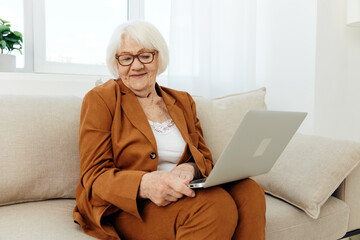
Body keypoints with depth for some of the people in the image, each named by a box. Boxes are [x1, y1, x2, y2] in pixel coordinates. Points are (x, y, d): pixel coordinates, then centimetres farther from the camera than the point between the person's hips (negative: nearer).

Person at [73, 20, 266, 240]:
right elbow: (95, 176, -7)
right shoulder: (100, 99, 0)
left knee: (249, 192, -24)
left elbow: (205, 159, 14)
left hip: (180, 194, 5)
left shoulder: (183, 101, 15)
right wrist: (144, 184, -28)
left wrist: (190, 169, -13)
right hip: (124, 208, -5)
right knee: (216, 204, -31)